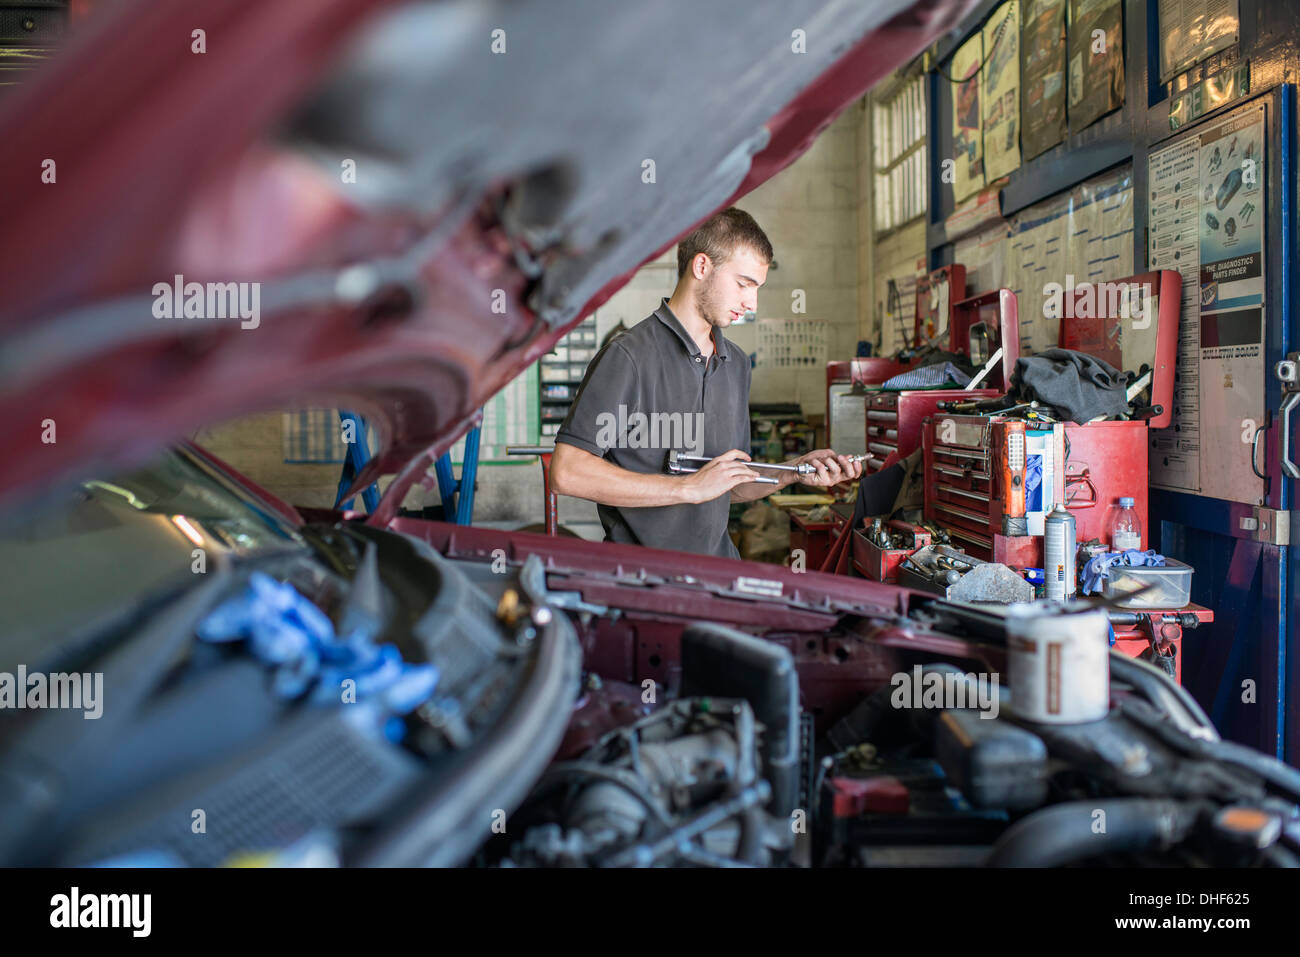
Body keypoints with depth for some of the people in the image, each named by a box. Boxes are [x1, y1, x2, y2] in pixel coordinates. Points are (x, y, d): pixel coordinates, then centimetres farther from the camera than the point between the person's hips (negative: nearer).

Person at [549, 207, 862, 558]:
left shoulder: (737, 363, 14)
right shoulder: (628, 356, -10)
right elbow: (566, 472, -18)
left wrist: (794, 471, 2)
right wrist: (689, 487, -15)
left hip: (719, 566, 5)